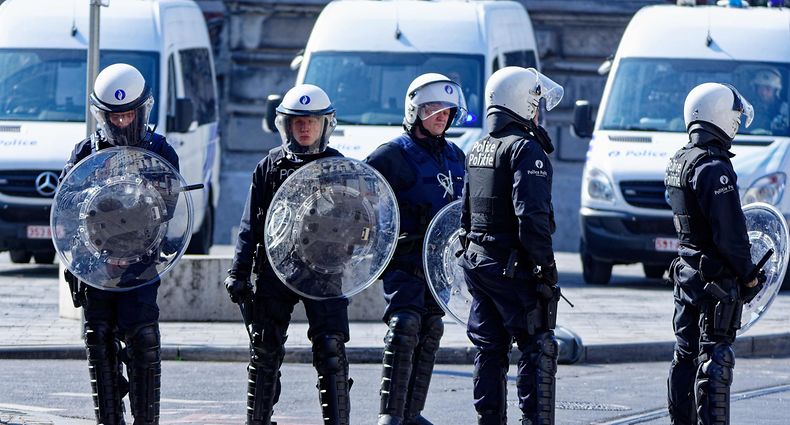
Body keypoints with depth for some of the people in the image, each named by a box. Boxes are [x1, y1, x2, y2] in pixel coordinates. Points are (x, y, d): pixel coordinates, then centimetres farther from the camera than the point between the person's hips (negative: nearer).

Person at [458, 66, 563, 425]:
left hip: (477, 261, 8)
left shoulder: (477, 150, 14)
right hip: (514, 267, -8)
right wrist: (546, 266, -18)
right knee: (537, 349, -5)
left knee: (489, 350, 12)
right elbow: (531, 215, -22)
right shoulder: (525, 149, -14)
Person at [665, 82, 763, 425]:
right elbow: (730, 231, -21)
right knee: (715, 359, -7)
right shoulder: (713, 167, -18)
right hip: (717, 278, -9)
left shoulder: (678, 163, 10)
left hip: (687, 276, 9)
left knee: (686, 355, 13)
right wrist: (748, 275, -9)